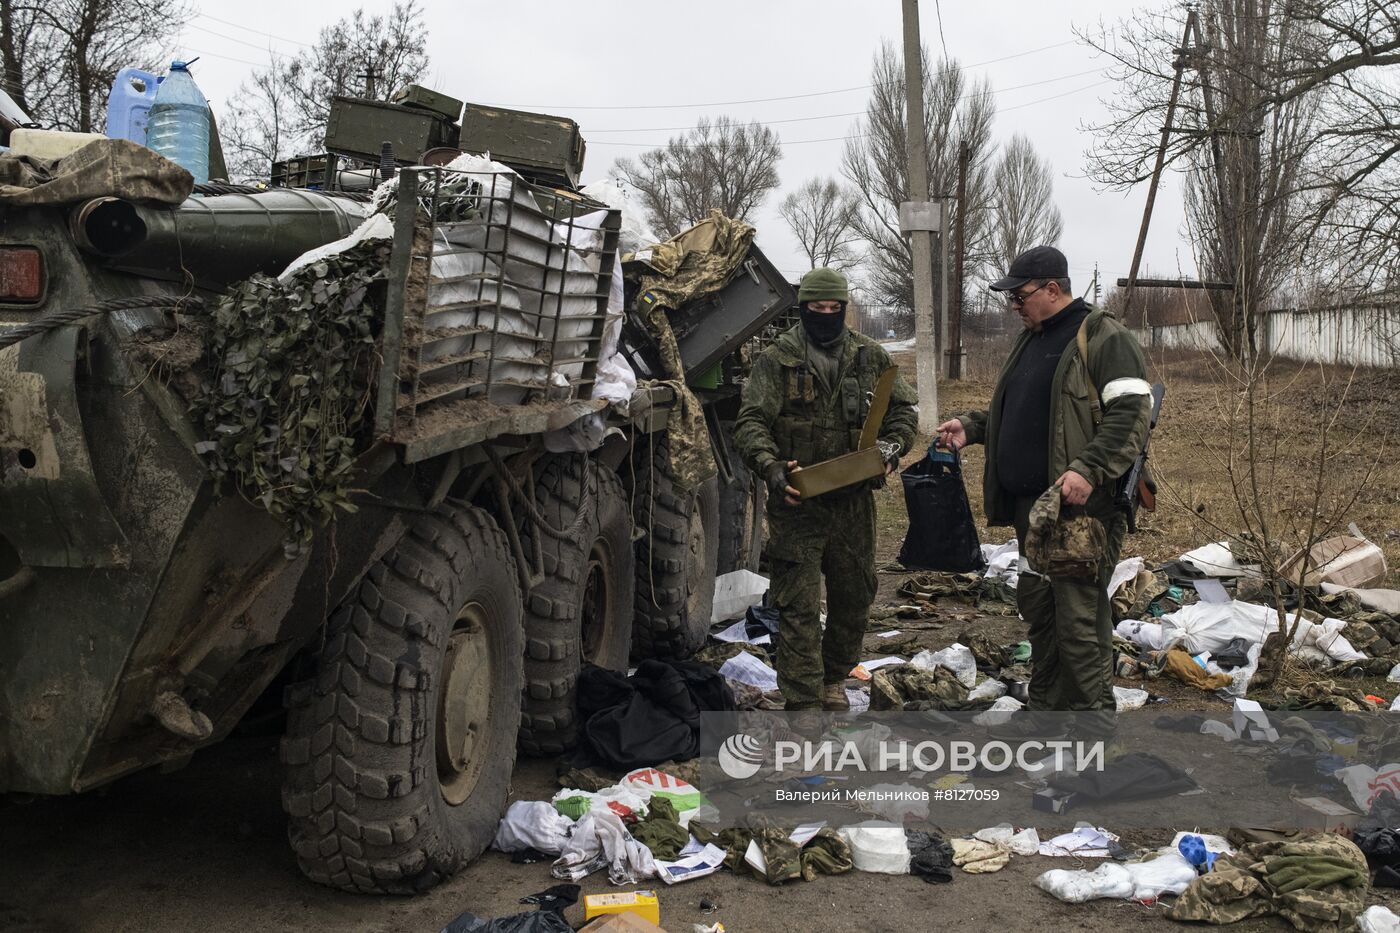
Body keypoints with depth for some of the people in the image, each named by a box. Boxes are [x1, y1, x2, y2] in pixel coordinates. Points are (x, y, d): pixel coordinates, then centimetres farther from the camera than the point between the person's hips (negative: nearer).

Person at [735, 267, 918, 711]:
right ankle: (804, 701, 0)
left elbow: (903, 409, 15)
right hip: (797, 501, -4)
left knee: (854, 596, 15)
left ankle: (834, 678, 36)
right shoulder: (777, 359, -2)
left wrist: (890, 447, -6)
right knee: (798, 604, -5)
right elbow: (751, 422, -8)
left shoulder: (870, 356, 8)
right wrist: (772, 468, -24)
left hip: (854, 499, 4)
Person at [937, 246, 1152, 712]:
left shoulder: (1103, 337, -9)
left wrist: (1088, 470, -28)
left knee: (1078, 617, -8)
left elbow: (1132, 412, -18)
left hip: (1080, 506, -9)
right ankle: (1042, 705, 28)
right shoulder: (1030, 340, 20)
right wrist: (971, 427, 13)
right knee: (1036, 607, 16)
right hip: (1029, 504, 9)